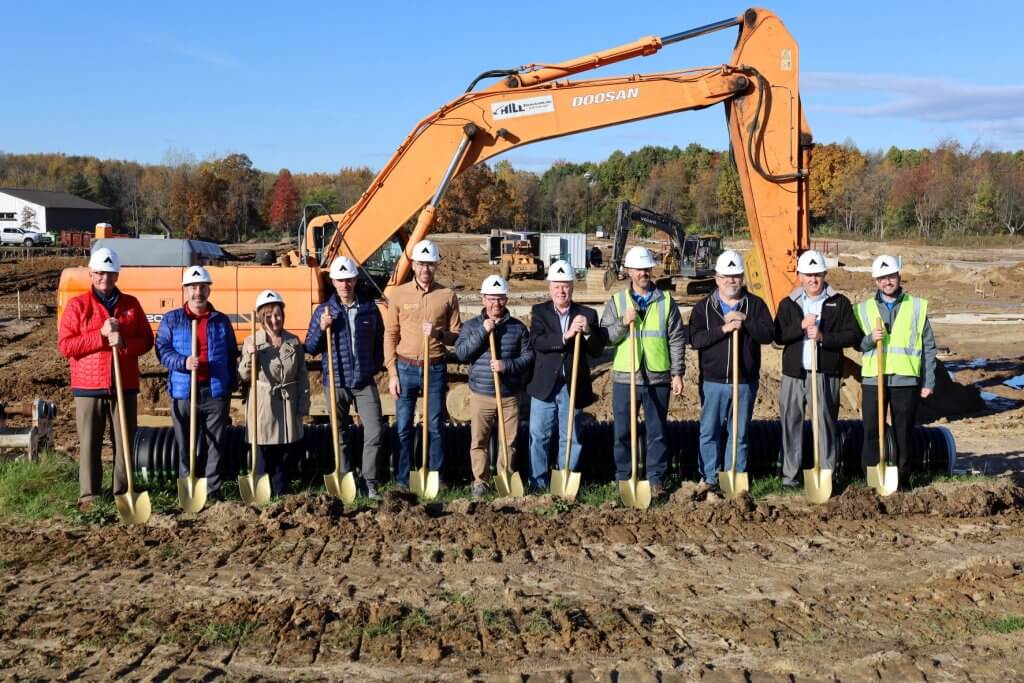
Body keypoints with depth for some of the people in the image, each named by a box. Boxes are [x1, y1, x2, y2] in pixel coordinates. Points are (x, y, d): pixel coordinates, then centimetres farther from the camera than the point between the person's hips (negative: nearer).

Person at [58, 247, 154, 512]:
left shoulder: (131, 304, 9)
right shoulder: (77, 305, 1)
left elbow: (146, 340, 7)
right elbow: (65, 345, -6)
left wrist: (124, 344, -13)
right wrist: (100, 335, -15)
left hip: (125, 386, 2)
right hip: (88, 387, -2)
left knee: (124, 442, 6)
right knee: (89, 444, 2)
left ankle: (123, 493, 15)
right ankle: (88, 496, 8)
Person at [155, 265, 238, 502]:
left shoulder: (221, 321, 10)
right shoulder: (171, 320, 5)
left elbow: (231, 356, 14)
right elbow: (162, 351, -1)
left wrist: (231, 384, 9)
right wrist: (183, 362, -19)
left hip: (215, 392, 1)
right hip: (183, 392, -1)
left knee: (215, 444, 3)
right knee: (186, 445, 6)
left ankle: (213, 490, 10)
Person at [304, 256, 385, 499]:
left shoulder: (370, 308, 3)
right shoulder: (324, 311, 0)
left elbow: (379, 340, 16)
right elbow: (310, 349, 2)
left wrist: (376, 366, 7)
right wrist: (321, 329, -14)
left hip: (365, 382, 1)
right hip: (336, 383, -1)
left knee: (375, 432, -6)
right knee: (340, 436, 7)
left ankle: (369, 484, 4)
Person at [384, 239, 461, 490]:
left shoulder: (447, 296, 2)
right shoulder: (399, 294, 1)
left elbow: (456, 336, 5)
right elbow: (390, 335, 1)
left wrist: (438, 333, -17)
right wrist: (392, 373, -4)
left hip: (435, 368, 0)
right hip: (405, 368, 0)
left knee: (435, 427, 6)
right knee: (403, 427, 5)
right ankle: (404, 480, 15)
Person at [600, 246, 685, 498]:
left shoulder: (666, 302, 4)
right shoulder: (616, 302, 5)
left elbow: (677, 340, 4)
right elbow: (604, 337, 0)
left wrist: (677, 373, -1)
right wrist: (624, 322, -15)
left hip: (658, 378, 0)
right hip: (625, 377, 0)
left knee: (657, 432, 6)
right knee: (623, 432, 7)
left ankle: (656, 479, 16)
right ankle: (623, 478, 19)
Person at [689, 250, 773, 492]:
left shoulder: (755, 304, 4)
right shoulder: (704, 306, 1)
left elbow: (768, 334, -7)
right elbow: (695, 339, -12)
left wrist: (745, 321, -20)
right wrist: (723, 328, -22)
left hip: (745, 382, 1)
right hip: (712, 381, 0)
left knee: (739, 433, 8)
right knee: (709, 431, 5)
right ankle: (709, 477, 16)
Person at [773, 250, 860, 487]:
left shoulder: (840, 303, 5)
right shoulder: (788, 303, 10)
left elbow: (853, 335, -2)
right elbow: (778, 336, 0)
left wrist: (824, 337, -14)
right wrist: (801, 326, -15)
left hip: (826, 374, -2)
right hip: (794, 373, 2)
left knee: (826, 422, 1)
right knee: (791, 422, 4)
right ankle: (790, 473, 12)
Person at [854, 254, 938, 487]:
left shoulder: (917, 307, 6)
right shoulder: (864, 308, 8)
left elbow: (929, 347, 6)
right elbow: (858, 344, 10)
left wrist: (928, 382, 2)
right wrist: (870, 339, -13)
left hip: (906, 381, -1)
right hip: (873, 380, 1)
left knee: (904, 432, 6)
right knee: (871, 432, 1)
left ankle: (902, 476, 17)